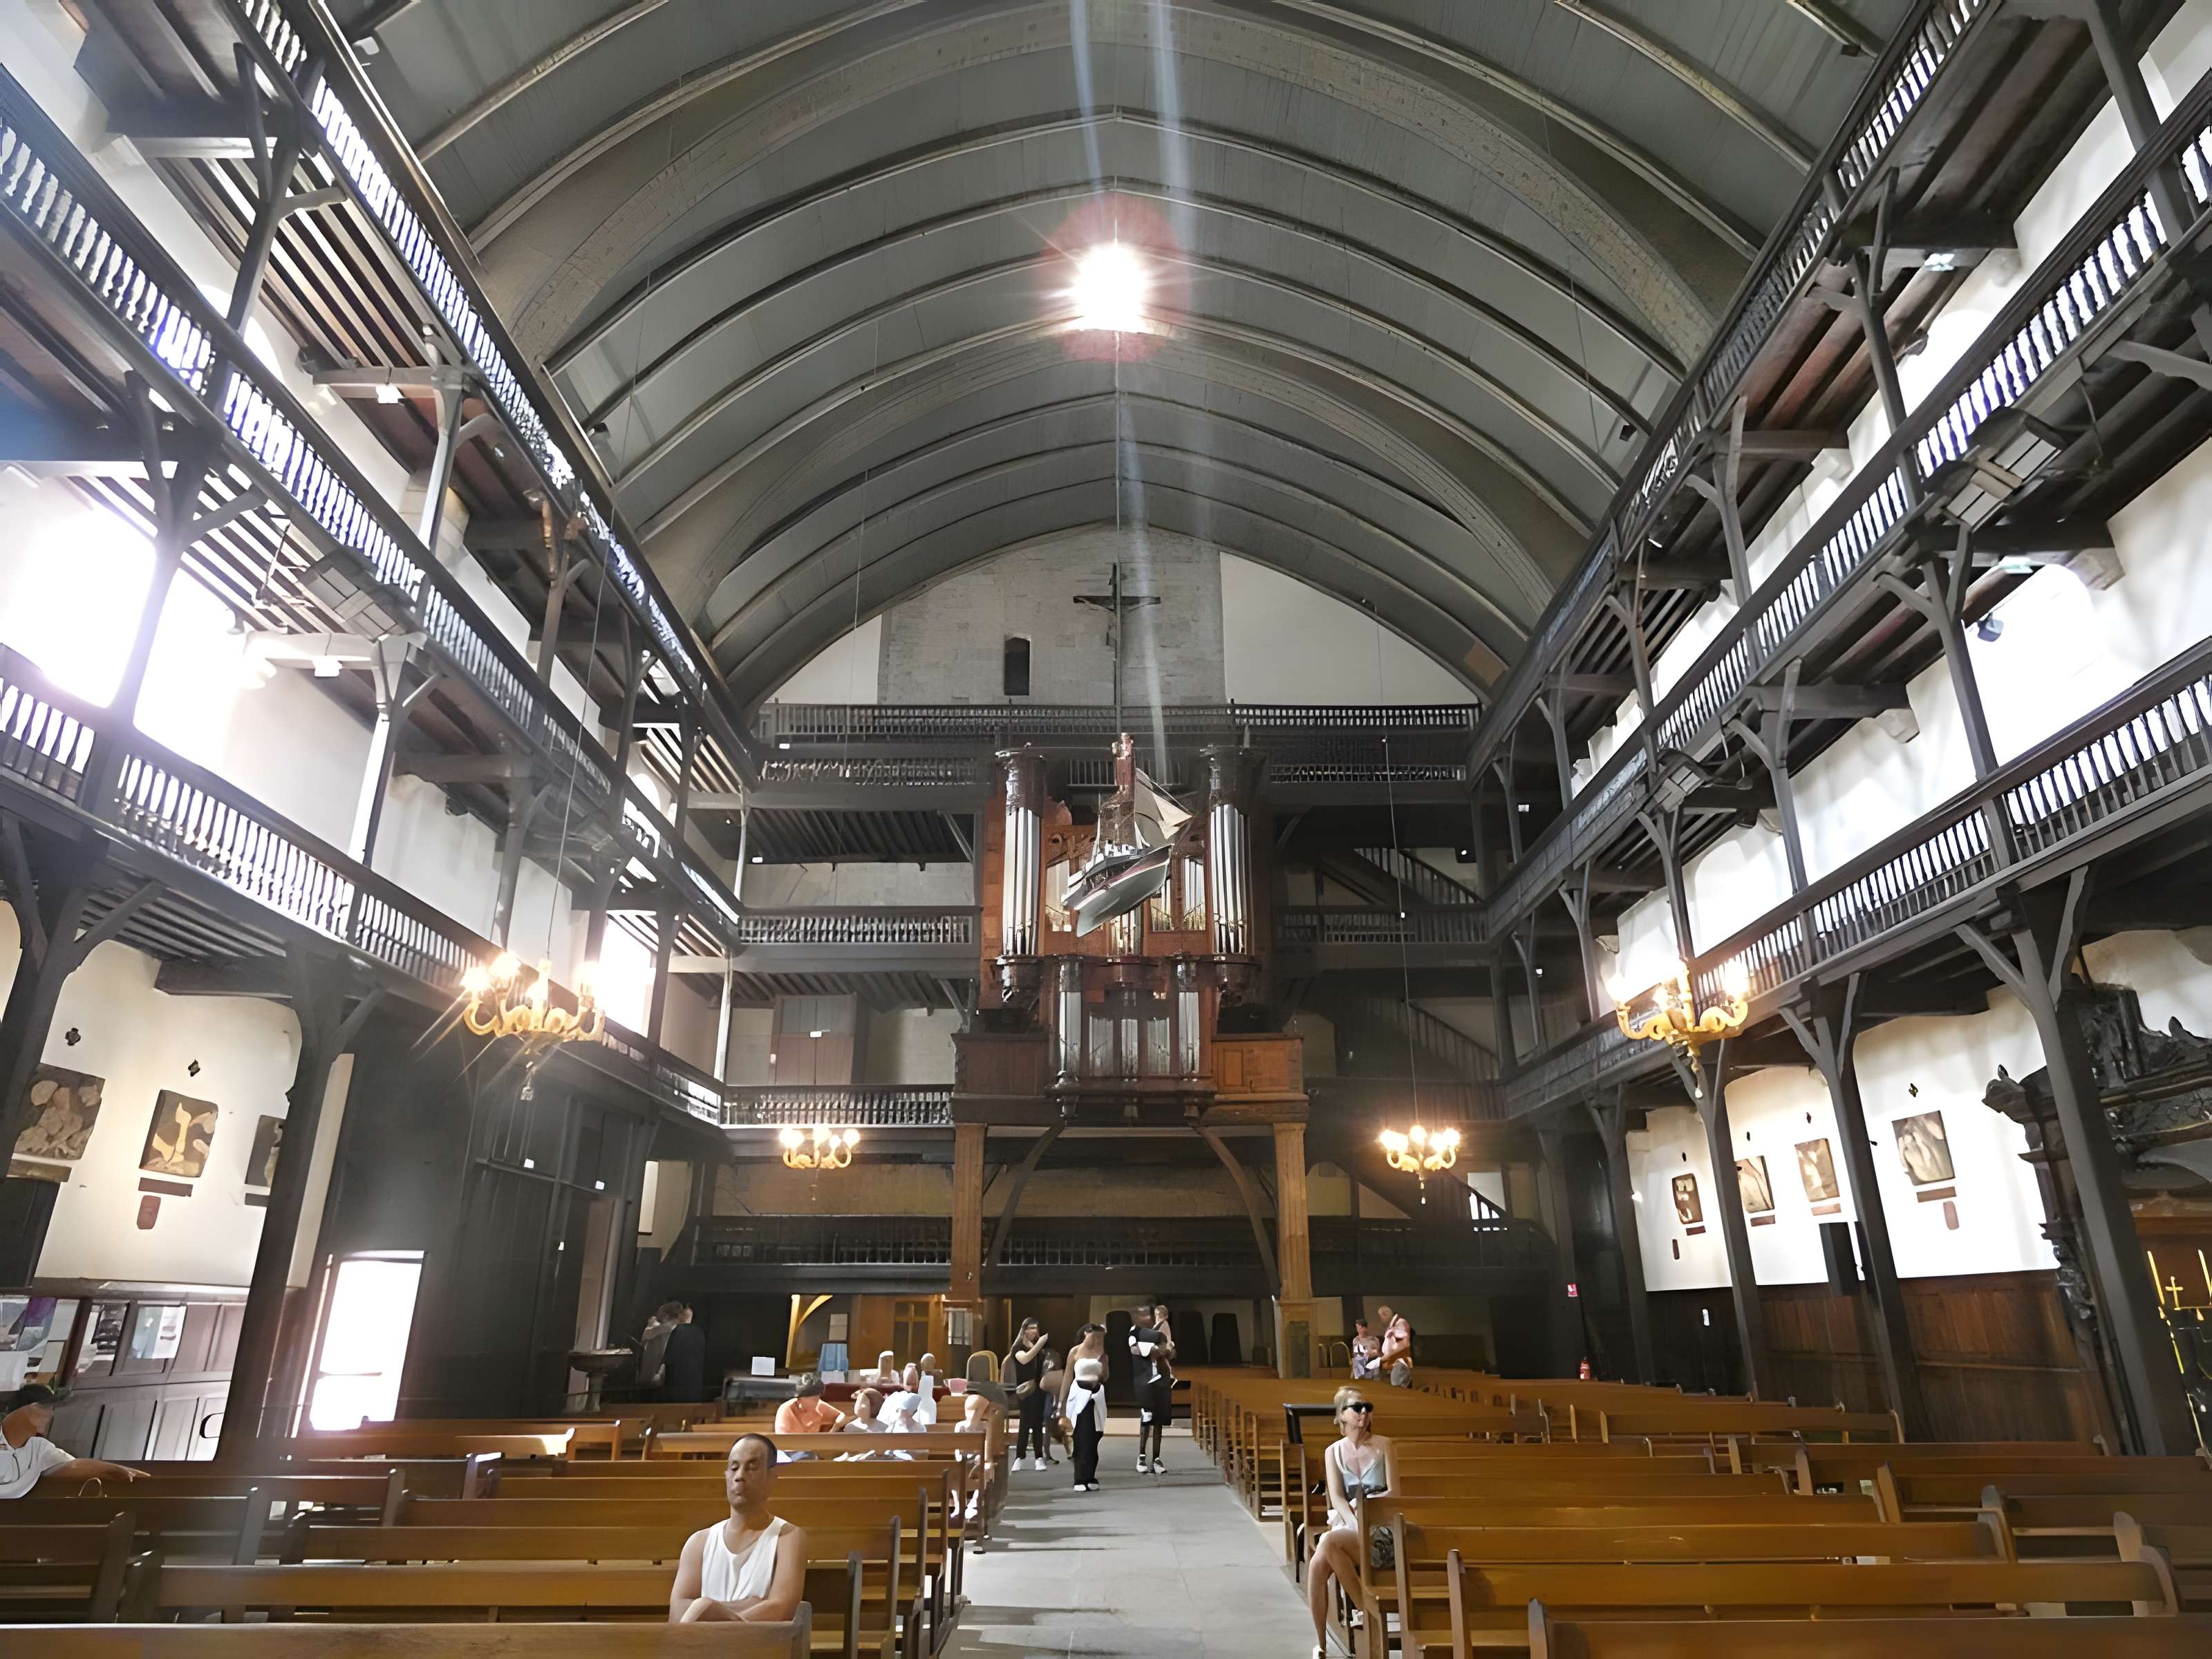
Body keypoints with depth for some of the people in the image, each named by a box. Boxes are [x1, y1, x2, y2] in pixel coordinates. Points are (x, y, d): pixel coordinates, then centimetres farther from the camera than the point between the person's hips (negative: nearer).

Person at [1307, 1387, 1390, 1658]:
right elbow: (1337, 1498, -2)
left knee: (1328, 1543, -33)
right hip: (1346, 1524, 3)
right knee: (1317, 1565, -29)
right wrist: (1357, 1526, -19)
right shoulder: (1333, 1452, 9)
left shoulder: (1383, 1445, 5)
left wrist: (1367, 1502, -16)